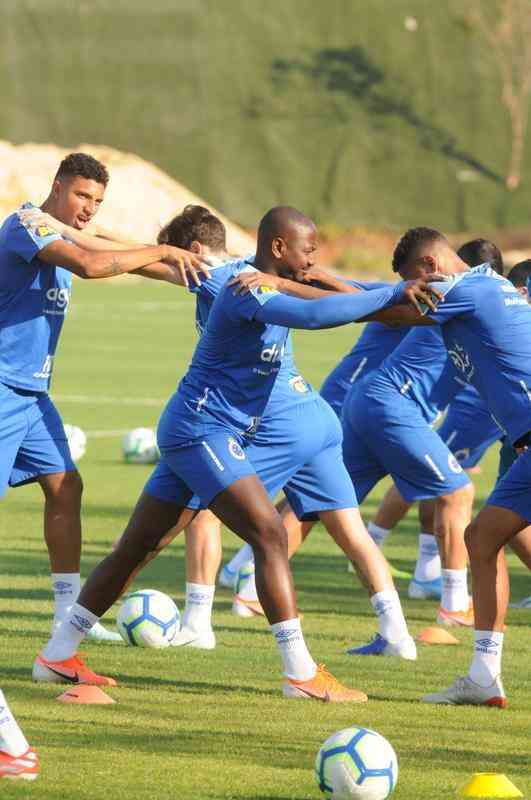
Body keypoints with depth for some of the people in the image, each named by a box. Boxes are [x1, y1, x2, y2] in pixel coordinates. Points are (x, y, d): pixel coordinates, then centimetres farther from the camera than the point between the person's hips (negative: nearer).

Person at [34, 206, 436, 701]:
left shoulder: (271, 290, 11)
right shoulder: (246, 292, -19)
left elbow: (328, 294, 26)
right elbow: (314, 315, -35)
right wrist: (394, 294, -29)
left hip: (190, 434, 11)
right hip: (202, 431, -11)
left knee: (136, 548, 13)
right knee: (270, 535, -15)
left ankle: (57, 656, 18)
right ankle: (301, 674, -19)